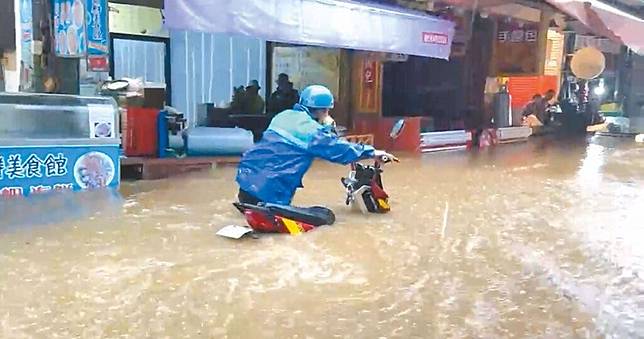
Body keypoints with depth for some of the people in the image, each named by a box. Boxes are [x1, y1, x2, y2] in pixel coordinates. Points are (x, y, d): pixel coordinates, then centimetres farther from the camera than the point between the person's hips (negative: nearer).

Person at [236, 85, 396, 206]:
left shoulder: (284, 115, 13)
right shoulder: (312, 129, -9)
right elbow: (338, 148, -6)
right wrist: (372, 152, 2)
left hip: (247, 173, 8)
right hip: (270, 187, -7)